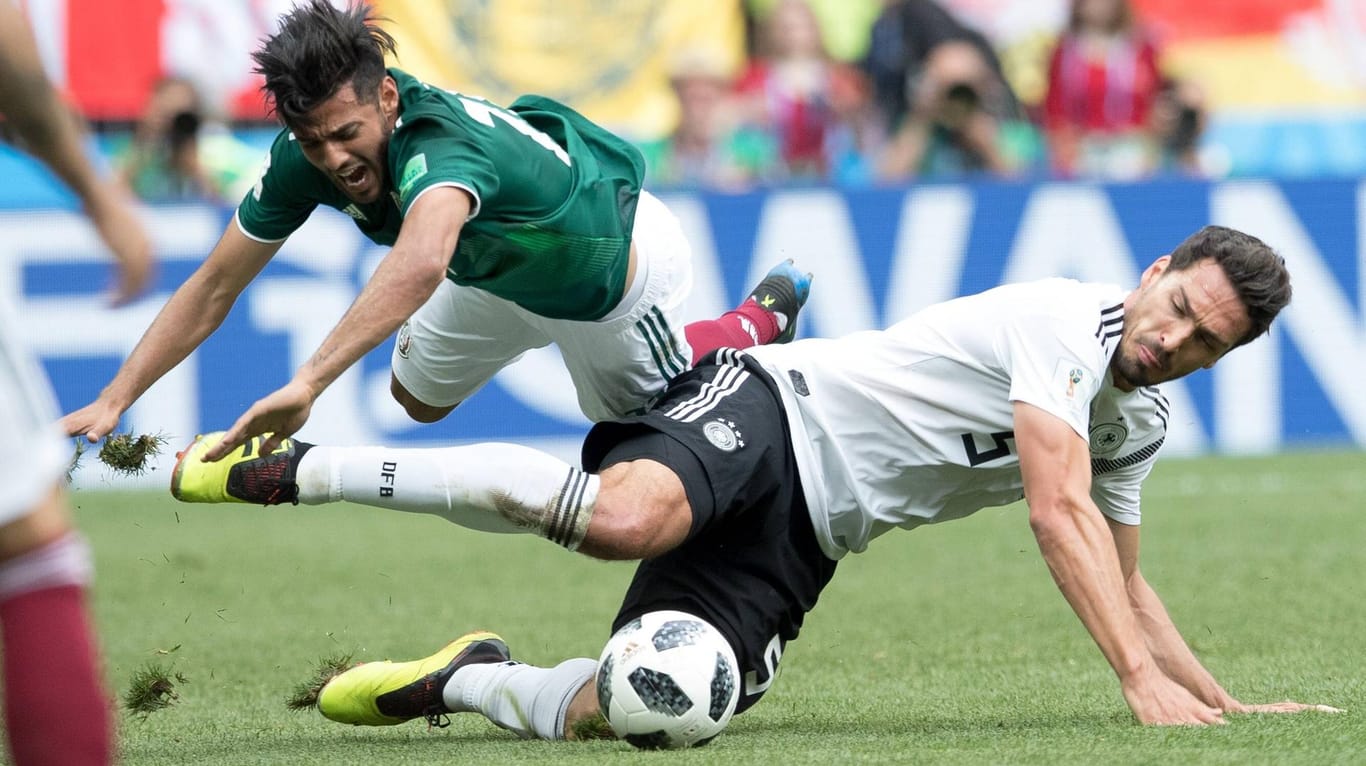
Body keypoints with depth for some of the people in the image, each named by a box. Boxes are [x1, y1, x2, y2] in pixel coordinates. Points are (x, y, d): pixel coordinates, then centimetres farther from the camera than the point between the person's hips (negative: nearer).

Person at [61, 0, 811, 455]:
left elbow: (421, 264, -71)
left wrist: (308, 382, -81)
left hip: (615, 258, -6)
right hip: (499, 266, 6)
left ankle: (760, 319, 41)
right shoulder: (305, 159, -29)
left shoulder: (440, 143, -50)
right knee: (418, 398, 21)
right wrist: (112, 401, -30)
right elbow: (214, 288, -20)